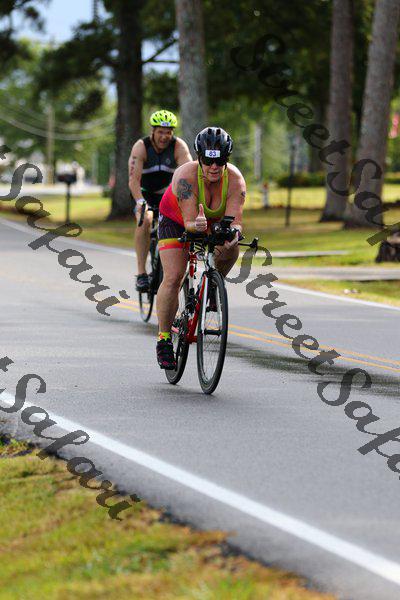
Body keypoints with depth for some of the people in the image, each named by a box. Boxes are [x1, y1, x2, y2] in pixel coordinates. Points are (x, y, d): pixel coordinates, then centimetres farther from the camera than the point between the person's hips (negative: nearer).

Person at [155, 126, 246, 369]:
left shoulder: (235, 179, -28)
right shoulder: (187, 176, -35)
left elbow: (234, 220, -36)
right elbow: (188, 221, -39)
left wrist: (234, 233, -58)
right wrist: (196, 226, -62)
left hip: (213, 223, 3)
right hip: (175, 221, -3)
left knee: (231, 251, -26)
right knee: (173, 277, -18)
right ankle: (164, 339, -8)